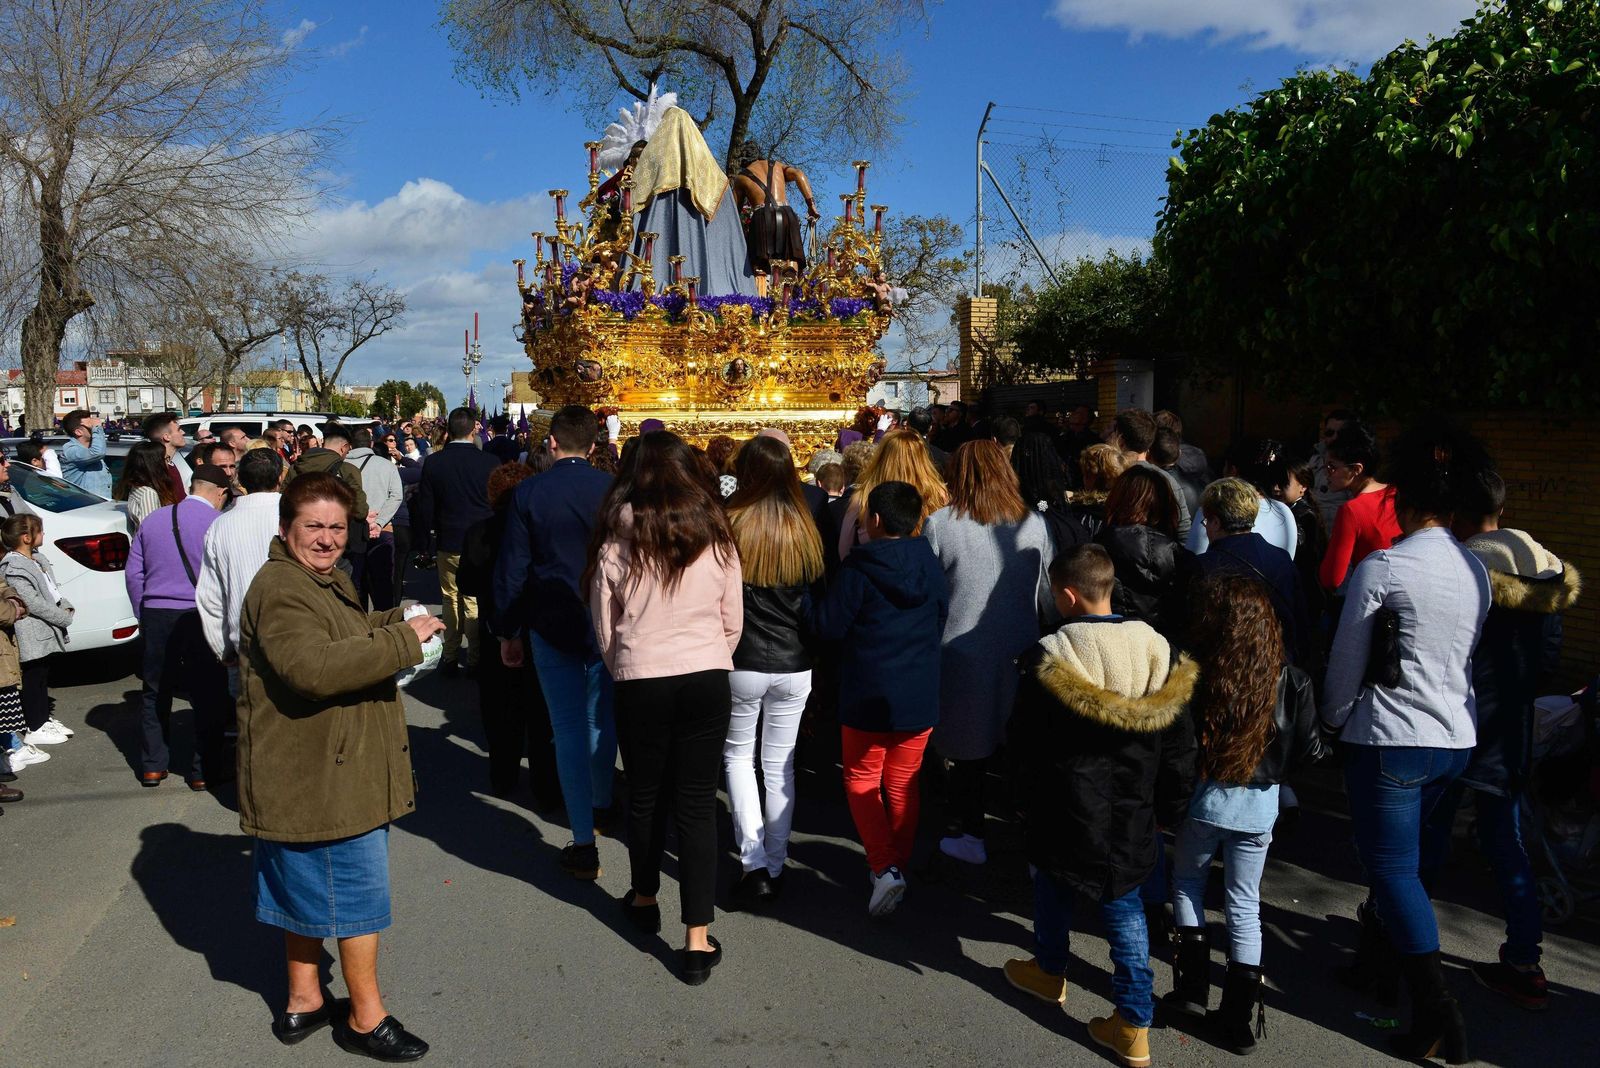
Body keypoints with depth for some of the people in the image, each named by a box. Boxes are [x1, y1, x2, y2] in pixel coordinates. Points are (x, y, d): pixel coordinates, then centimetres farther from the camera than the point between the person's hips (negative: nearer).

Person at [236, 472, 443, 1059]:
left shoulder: (327, 580, 14)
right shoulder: (280, 589, -20)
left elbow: (347, 640, 31)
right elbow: (313, 666, -35)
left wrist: (397, 621, 11)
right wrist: (403, 640, -30)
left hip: (314, 773, 11)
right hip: (320, 777, -11)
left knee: (305, 888, 21)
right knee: (358, 890, 0)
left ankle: (303, 1001, 36)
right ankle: (366, 1018, 15)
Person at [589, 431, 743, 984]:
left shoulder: (617, 539, -6)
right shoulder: (716, 537, -2)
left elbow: (603, 626, 2)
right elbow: (733, 622, 5)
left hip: (640, 682, -1)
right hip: (707, 679, 1)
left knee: (645, 794, 18)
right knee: (697, 803, 6)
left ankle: (644, 898, 39)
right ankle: (698, 940, 7)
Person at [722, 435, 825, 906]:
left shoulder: (731, 524, -12)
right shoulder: (804, 529, -2)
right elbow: (814, 597, 8)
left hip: (742, 662, -2)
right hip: (794, 666, 3)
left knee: (738, 755, 15)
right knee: (780, 764, 14)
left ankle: (754, 863, 4)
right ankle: (775, 866, 21)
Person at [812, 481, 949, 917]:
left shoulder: (858, 568, -16)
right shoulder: (930, 566, -1)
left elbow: (827, 626, -13)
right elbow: (941, 621, 10)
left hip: (868, 697, -4)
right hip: (920, 696, 4)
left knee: (862, 781, 10)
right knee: (903, 783, 17)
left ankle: (884, 866, -4)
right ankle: (898, 865, 26)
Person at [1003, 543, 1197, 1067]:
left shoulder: (1046, 660, -19)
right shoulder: (1159, 654, -8)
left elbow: (1026, 747, -7)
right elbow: (1179, 747, 0)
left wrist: (1031, 800, 10)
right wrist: (1170, 807, 12)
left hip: (1067, 809, -2)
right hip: (1132, 816, 3)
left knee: (1053, 887, 23)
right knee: (1125, 906, 15)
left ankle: (1049, 973, 45)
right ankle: (1134, 1024, 18)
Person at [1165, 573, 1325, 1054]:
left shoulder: (1194, 673, -17)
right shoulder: (1290, 680, -8)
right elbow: (1310, 751, -4)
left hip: (1203, 799, -2)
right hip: (1259, 807, 2)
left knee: (1186, 883, 23)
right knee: (1244, 907, 14)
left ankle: (1193, 986, 22)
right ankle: (1237, 1019, 19)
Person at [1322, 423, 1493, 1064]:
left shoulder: (1380, 569, -15)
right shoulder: (1477, 571, 3)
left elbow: (1345, 665, -7)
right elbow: (1465, 655, 13)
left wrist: (1332, 724, 9)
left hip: (1391, 740, -6)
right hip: (1457, 739, 7)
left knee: (1394, 867, 1)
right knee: (1397, 855, 21)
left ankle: (1438, 1014, -2)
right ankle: (1374, 951, 37)